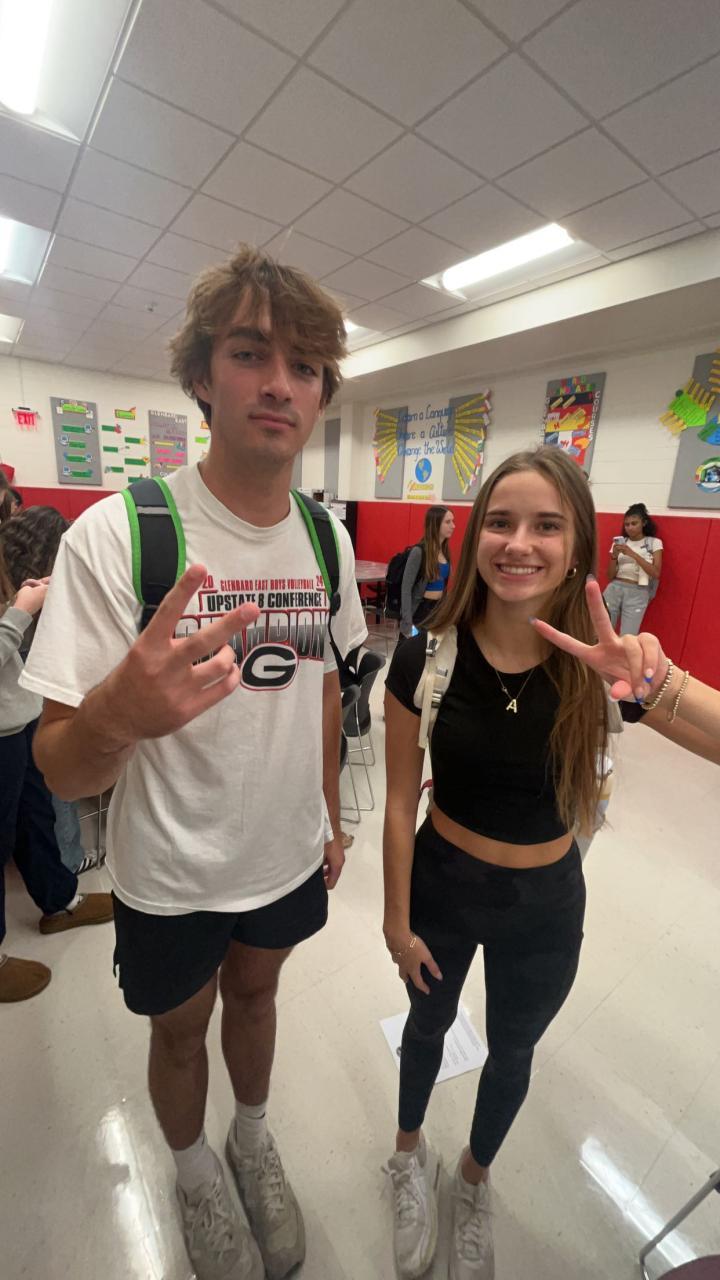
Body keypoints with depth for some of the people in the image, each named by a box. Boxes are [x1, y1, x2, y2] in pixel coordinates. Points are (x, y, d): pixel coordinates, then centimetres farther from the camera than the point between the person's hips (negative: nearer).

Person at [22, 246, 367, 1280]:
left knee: (253, 991, 30)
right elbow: (61, 770, -21)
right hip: (171, 877, -3)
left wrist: (330, 814, 10)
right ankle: (196, 1173, 61)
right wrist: (116, 712, -44)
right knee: (181, 1030, 25)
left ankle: (254, 1139, 63)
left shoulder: (327, 535, -6)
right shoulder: (115, 534, -22)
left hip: (290, 853, 4)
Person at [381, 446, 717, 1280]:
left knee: (512, 1055, 28)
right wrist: (397, 920, -5)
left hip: (545, 905, 1)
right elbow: (401, 802, -13)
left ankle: (473, 1180, 64)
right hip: (441, 886, 0)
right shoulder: (426, 660, -21)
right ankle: (410, 1154, 64)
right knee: (428, 1023, 28)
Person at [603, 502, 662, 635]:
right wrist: (614, 556, -9)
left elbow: (656, 573, -8)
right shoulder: (619, 541, 10)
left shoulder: (654, 543, 6)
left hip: (638, 593, -2)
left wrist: (633, 554, -15)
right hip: (614, 589, 2)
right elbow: (610, 576, 9)